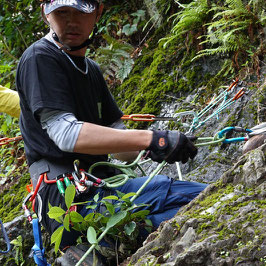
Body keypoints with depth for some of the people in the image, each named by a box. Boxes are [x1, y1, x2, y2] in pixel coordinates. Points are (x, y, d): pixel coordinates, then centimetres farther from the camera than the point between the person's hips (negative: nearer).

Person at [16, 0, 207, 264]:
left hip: (98, 185, 9)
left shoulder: (90, 69, 21)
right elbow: (65, 134, -21)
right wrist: (152, 139, -28)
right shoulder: (40, 59, -7)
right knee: (199, 198, -23)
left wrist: (153, 147, -5)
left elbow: (116, 138, 19)